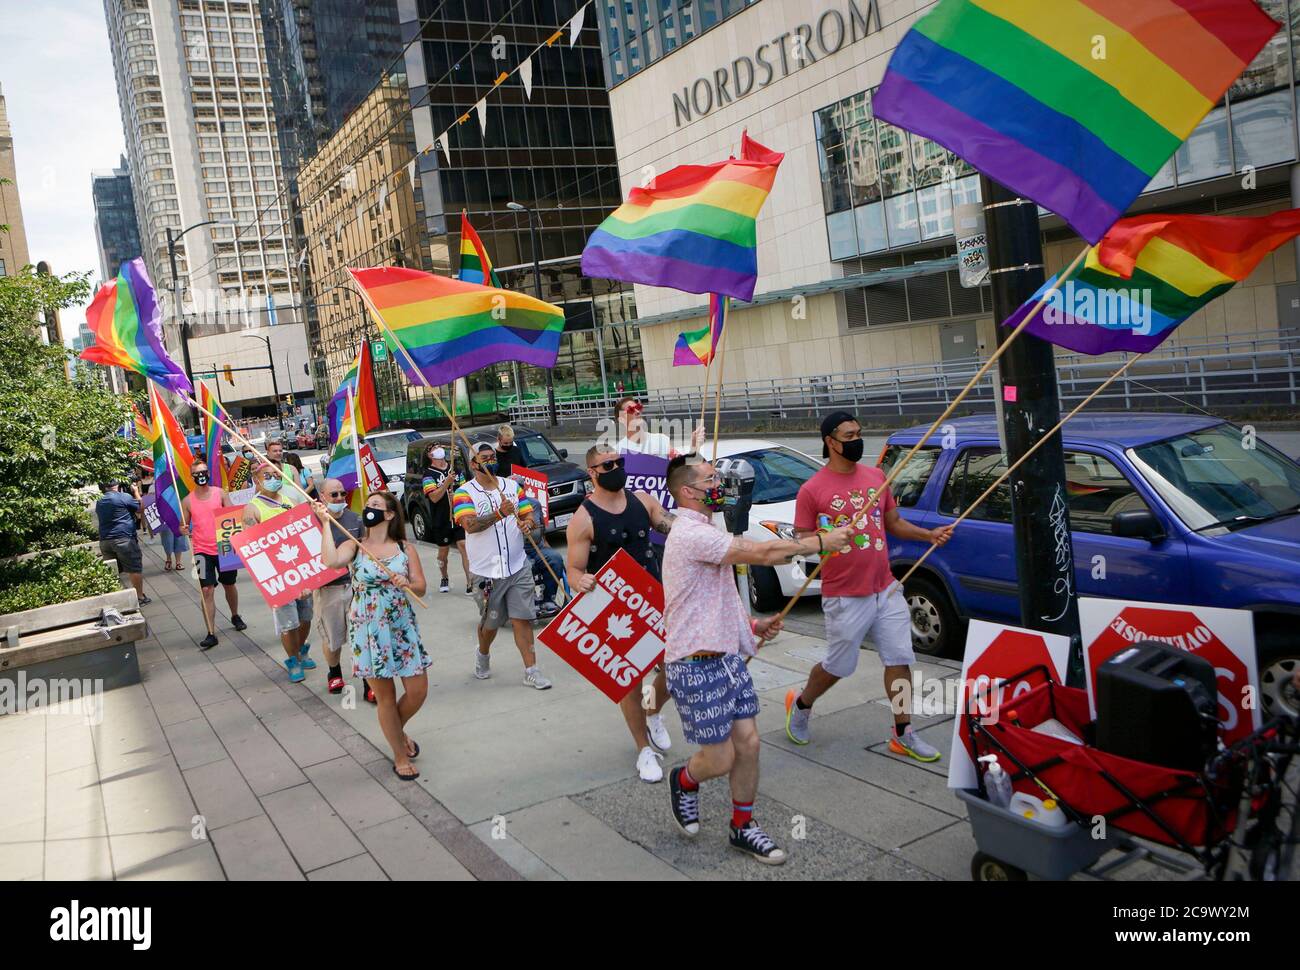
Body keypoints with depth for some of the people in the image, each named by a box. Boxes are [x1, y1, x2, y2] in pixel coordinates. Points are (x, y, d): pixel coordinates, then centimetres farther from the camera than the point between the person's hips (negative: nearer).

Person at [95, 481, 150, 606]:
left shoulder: (99, 503, 14)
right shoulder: (124, 497, -7)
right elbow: (140, 508, 4)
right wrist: (136, 492, 18)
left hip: (104, 541, 7)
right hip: (124, 539, -7)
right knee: (135, 569, 1)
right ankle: (140, 597, 4)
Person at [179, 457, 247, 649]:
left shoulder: (220, 493, 0)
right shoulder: (188, 501, 0)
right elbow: (185, 526, 7)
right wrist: (184, 530, -17)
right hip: (203, 551, -1)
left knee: (229, 584, 17)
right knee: (207, 590, -7)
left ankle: (235, 616, 42)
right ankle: (211, 633, -5)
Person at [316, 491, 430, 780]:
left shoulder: (406, 549, 2)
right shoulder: (354, 546, -2)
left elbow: (420, 588, 1)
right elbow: (331, 561, -24)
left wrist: (406, 584, -20)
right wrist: (325, 523, -20)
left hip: (403, 628, 2)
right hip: (368, 631, -2)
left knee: (418, 691, 3)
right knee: (385, 697, 6)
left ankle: (397, 729, 36)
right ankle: (400, 755, 24)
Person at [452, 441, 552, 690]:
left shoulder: (513, 486, 10)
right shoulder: (464, 493, -5)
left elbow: (529, 513, 15)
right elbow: (470, 524, -20)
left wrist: (527, 523, -10)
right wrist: (500, 514, -34)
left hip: (518, 567, 2)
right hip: (485, 571, -2)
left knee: (522, 619, -2)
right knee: (490, 622, 11)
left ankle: (531, 670, 3)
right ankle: (482, 656, 40)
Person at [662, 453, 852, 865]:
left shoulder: (703, 532, 15)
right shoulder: (690, 535, -20)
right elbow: (762, 553, -25)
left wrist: (751, 623, 12)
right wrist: (820, 543, -15)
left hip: (727, 656, 10)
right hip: (696, 666, -10)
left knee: (747, 742, 8)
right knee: (720, 759, -1)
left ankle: (743, 827, 23)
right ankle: (684, 782, 30)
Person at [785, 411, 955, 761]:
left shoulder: (876, 476, 6)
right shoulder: (812, 490, -11)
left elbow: (894, 522, 16)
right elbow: (801, 540, -6)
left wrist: (928, 534, 1)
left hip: (886, 589, 5)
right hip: (845, 597, -5)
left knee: (900, 659, 6)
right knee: (838, 666, 9)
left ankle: (903, 735, 18)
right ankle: (800, 704, 37)